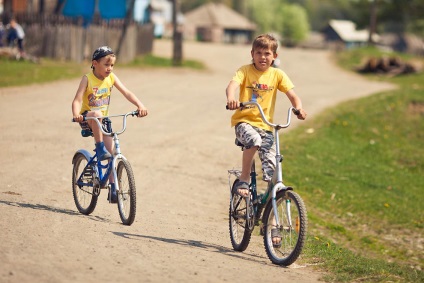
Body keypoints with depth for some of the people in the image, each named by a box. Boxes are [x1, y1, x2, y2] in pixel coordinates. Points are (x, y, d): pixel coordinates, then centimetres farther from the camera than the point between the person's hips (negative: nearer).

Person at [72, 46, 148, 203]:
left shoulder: (111, 78, -3)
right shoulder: (87, 79, -14)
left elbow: (127, 93, -10)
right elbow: (77, 100, -22)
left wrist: (140, 106, -27)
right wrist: (76, 114, -43)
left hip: (103, 119, 4)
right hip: (87, 118, -4)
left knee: (111, 151, -6)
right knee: (97, 114, -39)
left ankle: (112, 188, 1)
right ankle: (100, 148, -28)